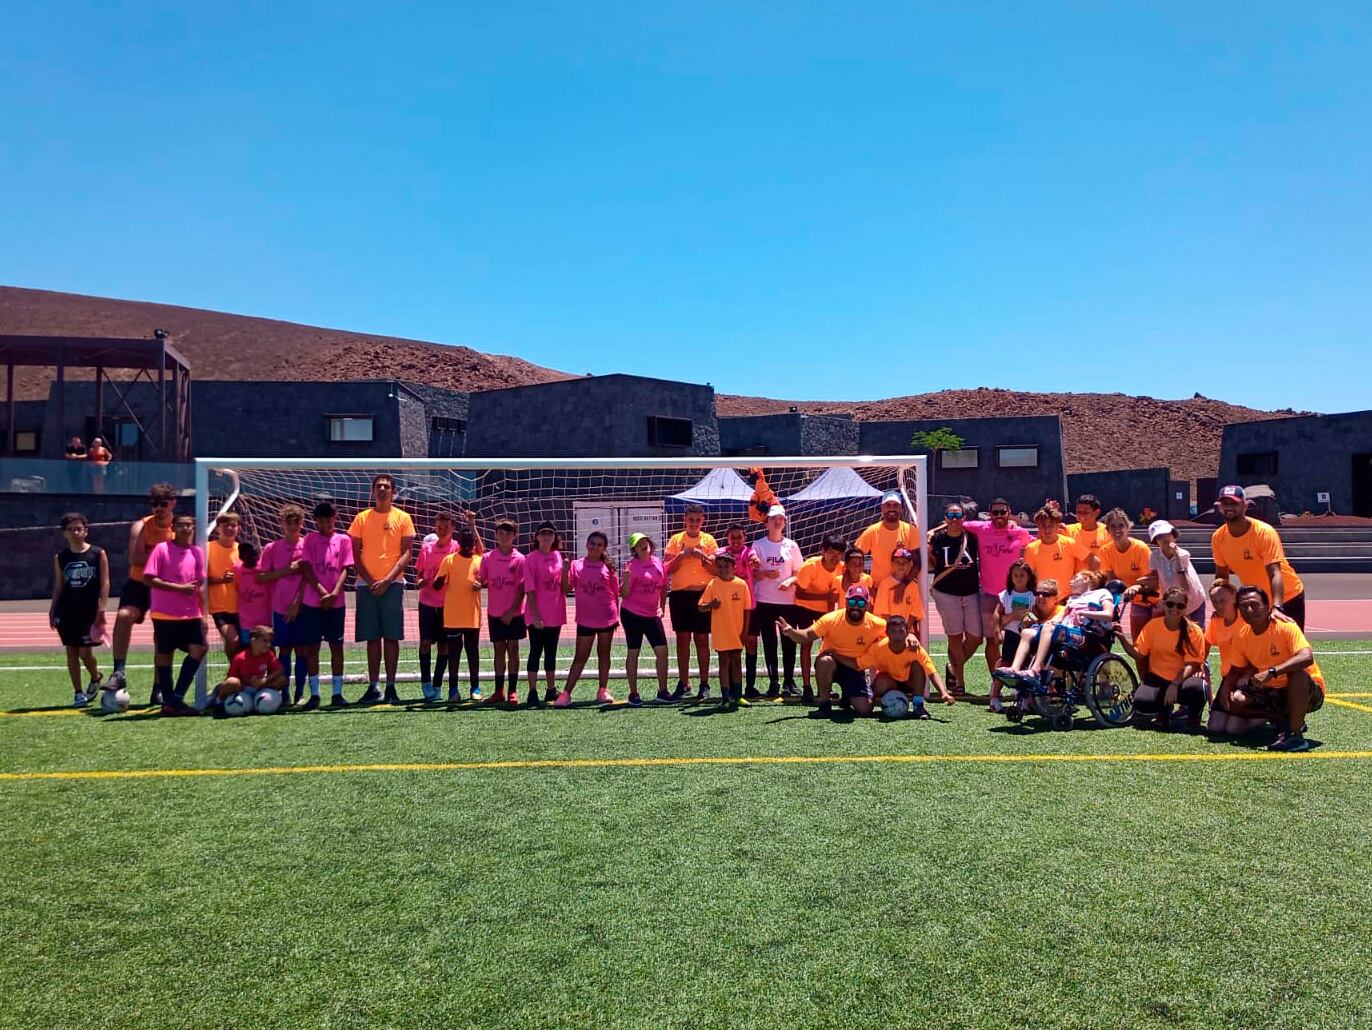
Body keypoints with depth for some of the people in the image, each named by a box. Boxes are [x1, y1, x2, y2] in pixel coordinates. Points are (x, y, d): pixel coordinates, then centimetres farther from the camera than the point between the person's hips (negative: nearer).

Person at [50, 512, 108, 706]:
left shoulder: (98, 554, -3)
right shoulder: (60, 557, 6)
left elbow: (105, 583, -4)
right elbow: (58, 586, 11)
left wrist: (101, 609, -11)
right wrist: (52, 611, 6)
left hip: (89, 610, -3)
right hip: (67, 611, 3)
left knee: (85, 651, -5)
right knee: (71, 651, 5)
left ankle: (95, 678, 25)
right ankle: (78, 693, 13)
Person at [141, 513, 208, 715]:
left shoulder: (197, 552, 9)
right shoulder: (162, 549, -4)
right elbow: (149, 579, -9)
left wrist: (203, 614, 8)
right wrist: (179, 588, -16)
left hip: (191, 614, 4)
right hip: (165, 614, -4)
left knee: (199, 649, -8)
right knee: (164, 655, 4)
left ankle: (175, 698, 1)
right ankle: (168, 701, 14)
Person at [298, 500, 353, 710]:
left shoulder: (344, 540, 6)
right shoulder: (310, 539, 4)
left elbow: (344, 570, 0)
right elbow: (307, 570, -3)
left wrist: (335, 593, -15)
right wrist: (323, 593, -14)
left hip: (336, 603, 0)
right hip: (312, 602, 0)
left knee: (336, 646, 4)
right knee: (311, 647, 2)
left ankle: (337, 693, 9)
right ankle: (314, 694, 9)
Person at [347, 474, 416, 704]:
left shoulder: (403, 517, 4)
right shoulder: (361, 518, 8)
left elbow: (407, 552, -1)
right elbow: (354, 553, 6)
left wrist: (388, 579, -12)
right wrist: (369, 580, -7)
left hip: (392, 584, -2)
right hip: (366, 585, 2)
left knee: (391, 637, -1)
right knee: (372, 638, 5)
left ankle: (391, 687, 4)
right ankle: (373, 687, 11)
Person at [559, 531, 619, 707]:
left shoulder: (608, 567, 1)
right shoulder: (576, 565, 0)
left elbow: (615, 593, 6)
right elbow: (566, 589, -2)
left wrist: (617, 614, 5)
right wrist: (565, 572, -17)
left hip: (607, 618, 1)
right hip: (585, 619, -1)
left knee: (604, 654, 11)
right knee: (580, 657, 1)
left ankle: (603, 691, 19)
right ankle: (566, 693, 2)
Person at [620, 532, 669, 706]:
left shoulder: (658, 562, 5)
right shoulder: (632, 566, -10)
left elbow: (663, 586, 18)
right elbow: (624, 594, -11)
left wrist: (661, 606, 14)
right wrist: (626, 578, -27)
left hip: (652, 615, 5)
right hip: (632, 614, -5)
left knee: (662, 650, -1)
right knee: (633, 652, 4)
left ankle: (663, 691, 9)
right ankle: (633, 693, 12)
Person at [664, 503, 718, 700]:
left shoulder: (708, 540, 4)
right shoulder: (675, 540, 7)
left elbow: (716, 569, -1)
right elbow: (667, 569, 1)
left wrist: (702, 557, -15)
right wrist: (682, 555, -11)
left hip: (703, 593, -1)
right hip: (680, 594, 1)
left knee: (702, 639, 2)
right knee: (682, 639, 5)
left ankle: (704, 684, 9)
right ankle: (683, 683, 12)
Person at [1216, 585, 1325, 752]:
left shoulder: (1285, 626, -21)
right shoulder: (1241, 637, -4)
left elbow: (1307, 657, -37)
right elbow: (1236, 670, 8)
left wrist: (1271, 672, -46)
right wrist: (1225, 690, -12)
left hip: (1308, 691, -5)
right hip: (1273, 693, 5)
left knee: (1297, 672, -37)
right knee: (1235, 700, -16)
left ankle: (1295, 735, -29)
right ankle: (1285, 720, 4)